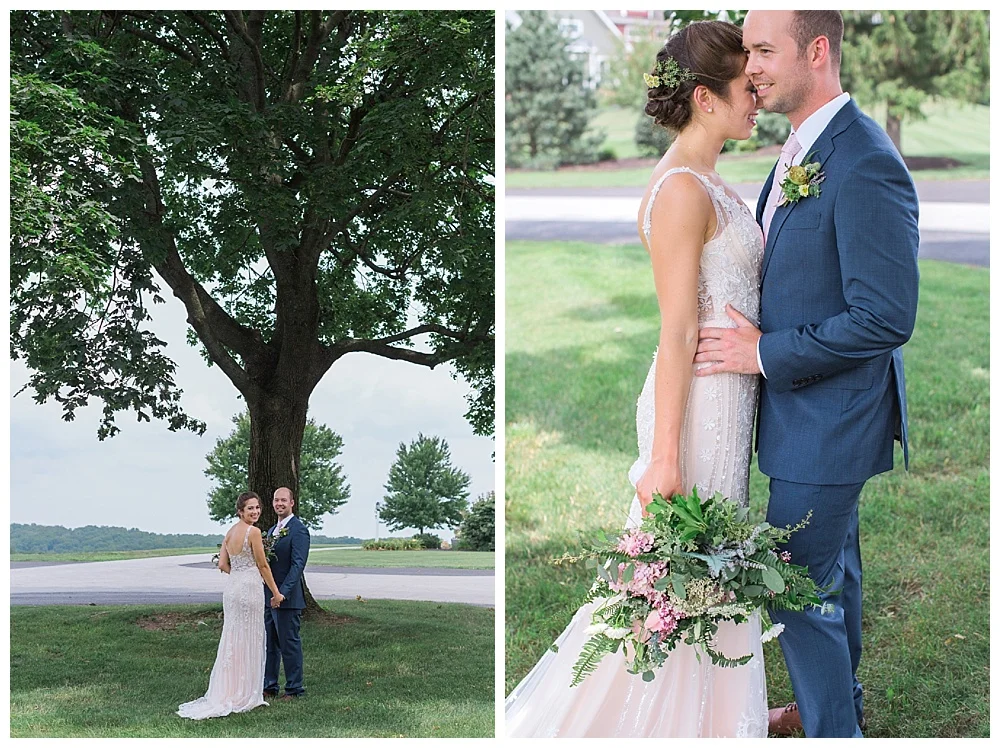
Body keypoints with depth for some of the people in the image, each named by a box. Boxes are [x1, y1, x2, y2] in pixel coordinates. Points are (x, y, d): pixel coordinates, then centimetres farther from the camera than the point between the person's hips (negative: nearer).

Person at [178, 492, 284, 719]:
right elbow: (263, 566, -9)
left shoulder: (230, 532, 11)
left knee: (232, 641, 13)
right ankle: (244, 696, 6)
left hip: (232, 587, 8)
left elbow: (223, 564, 11)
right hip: (249, 589, -8)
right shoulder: (253, 532, -13)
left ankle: (226, 692, 17)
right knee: (249, 641, 1)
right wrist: (276, 592, -1)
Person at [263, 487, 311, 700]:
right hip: (269, 598, 8)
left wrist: (282, 593, -26)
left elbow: (298, 564, -19)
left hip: (287, 598, -8)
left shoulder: (298, 530, -11)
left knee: (290, 644, -1)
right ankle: (269, 687, 21)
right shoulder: (272, 531, 17)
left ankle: (294, 689, 7)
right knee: (269, 645, 13)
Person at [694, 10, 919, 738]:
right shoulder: (804, 149, 6)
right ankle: (840, 698, 44)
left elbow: (886, 317, -27)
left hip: (828, 421, -9)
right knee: (834, 563, 25)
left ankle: (834, 731, 20)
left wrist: (766, 353, -20)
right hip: (814, 409, 9)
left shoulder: (865, 165, -25)